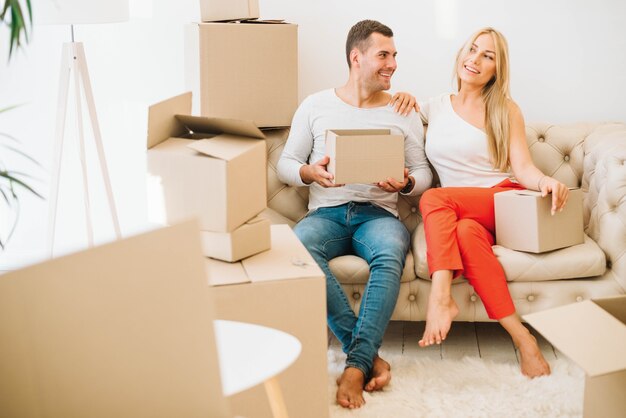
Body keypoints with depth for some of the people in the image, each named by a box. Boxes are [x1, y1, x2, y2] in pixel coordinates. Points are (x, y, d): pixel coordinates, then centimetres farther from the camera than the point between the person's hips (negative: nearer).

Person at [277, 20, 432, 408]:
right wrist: (310, 172, -12)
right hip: (326, 212, 0)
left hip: (378, 213, 0)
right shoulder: (315, 106, 11)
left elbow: (423, 173, 13)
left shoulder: (404, 112, 13)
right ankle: (369, 354, -32)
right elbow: (285, 163, 11)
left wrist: (406, 182, -11)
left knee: (391, 253, -38)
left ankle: (356, 365, -38)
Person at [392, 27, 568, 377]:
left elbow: (523, 168, -1)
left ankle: (441, 297, -42)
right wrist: (405, 99, 7)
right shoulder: (435, 108, 16)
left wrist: (545, 181, -25)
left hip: (503, 203, -3)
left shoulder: (506, 110, 7)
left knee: (435, 198, -30)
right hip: (458, 214, 3)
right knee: (467, 233, -35)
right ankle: (521, 337, -38)